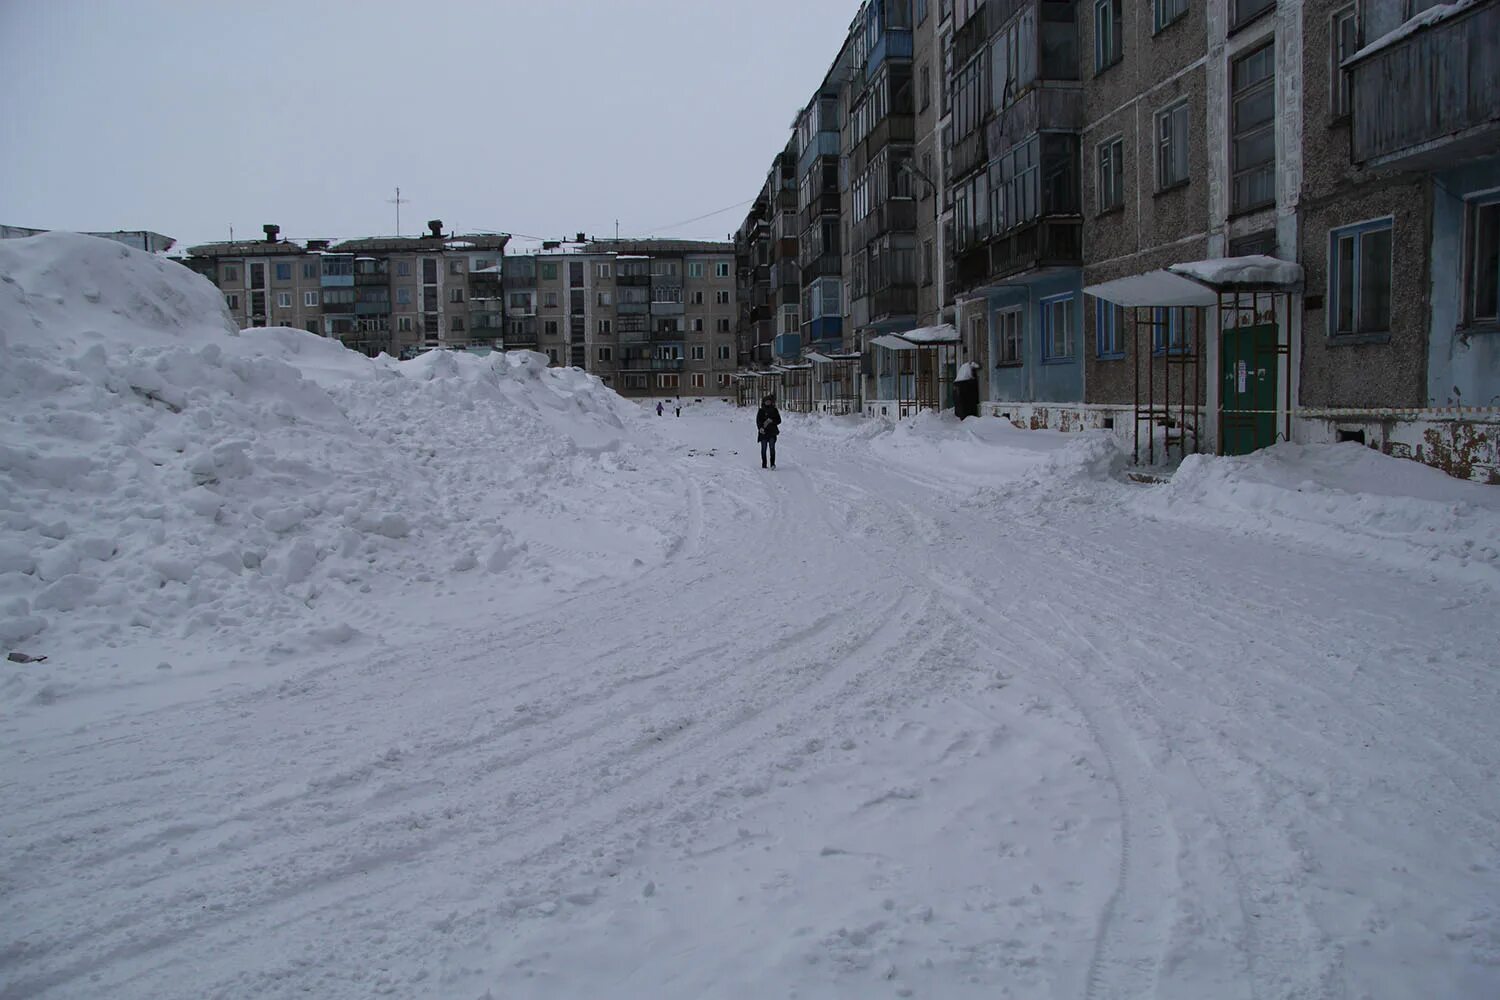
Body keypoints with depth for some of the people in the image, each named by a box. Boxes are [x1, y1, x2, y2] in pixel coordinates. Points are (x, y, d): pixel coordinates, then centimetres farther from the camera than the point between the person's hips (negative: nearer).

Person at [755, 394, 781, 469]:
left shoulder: (774, 410, 8)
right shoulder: (761, 411, 8)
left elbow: (779, 420, 6)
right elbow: (758, 421, 2)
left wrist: (771, 421, -13)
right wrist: (760, 428, -17)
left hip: (772, 432, -1)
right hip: (763, 432, 1)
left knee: (772, 448, -10)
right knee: (764, 448, 3)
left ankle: (773, 464, -12)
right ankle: (764, 464, 10)